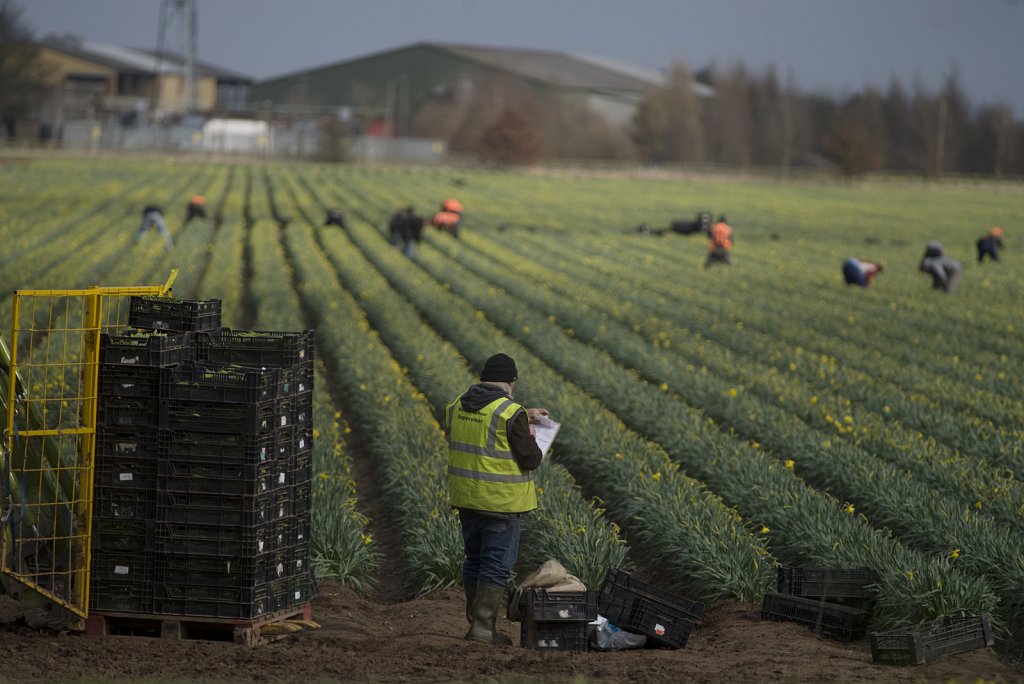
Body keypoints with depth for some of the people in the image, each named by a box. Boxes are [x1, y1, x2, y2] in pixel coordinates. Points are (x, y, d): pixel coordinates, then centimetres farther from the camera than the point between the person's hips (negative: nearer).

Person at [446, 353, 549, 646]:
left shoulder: (458, 407, 5)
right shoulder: (510, 415, -17)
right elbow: (531, 459, -14)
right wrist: (529, 438, 5)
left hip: (466, 499, 7)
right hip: (501, 501, -7)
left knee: (474, 560, 17)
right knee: (497, 566, -1)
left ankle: (475, 620, 23)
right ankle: (483, 626, -4)